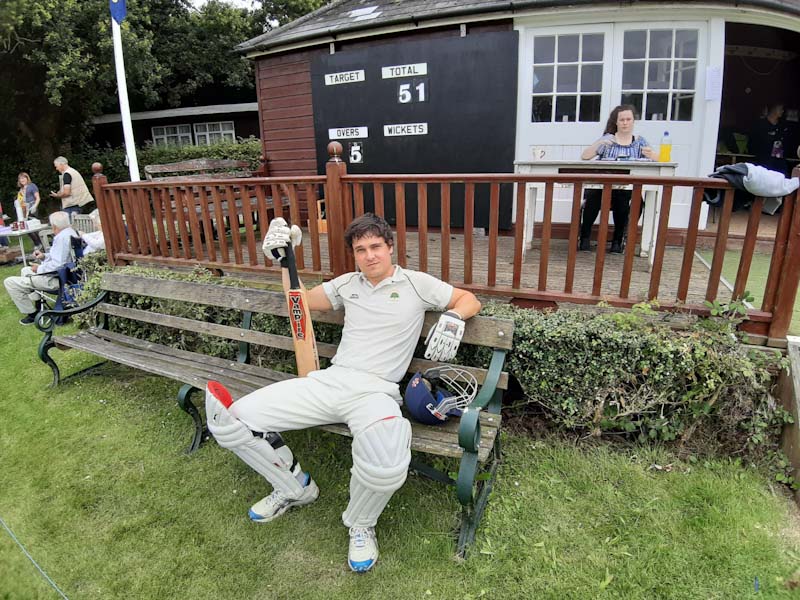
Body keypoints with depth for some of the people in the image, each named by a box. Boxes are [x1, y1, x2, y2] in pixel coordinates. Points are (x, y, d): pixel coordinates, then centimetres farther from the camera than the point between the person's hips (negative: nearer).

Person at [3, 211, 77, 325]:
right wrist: (44, 256, 9)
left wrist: (39, 268, -14)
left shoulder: (62, 237, -25)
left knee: (10, 282, -4)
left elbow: (57, 264, -30)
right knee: (25, 270, 33)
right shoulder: (70, 231, 6)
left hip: (56, 279, -11)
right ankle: (38, 305, 29)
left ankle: (32, 314, 7)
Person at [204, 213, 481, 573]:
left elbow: (470, 300, 12)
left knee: (386, 468, -38)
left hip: (375, 391, -4)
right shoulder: (347, 283, 20)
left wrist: (453, 318, -9)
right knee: (230, 419, -7)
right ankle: (295, 489, 18)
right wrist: (283, 258, 21)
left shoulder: (416, 283, 8)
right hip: (328, 380, 5)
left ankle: (360, 524, 3)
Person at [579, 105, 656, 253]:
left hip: (626, 189, 1)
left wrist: (652, 155, -17)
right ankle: (584, 236, -20)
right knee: (593, 195, -34)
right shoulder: (607, 139, 11)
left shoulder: (640, 141, 16)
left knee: (621, 197, -34)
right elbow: (584, 157, -1)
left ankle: (618, 239, -17)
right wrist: (599, 143, -17)